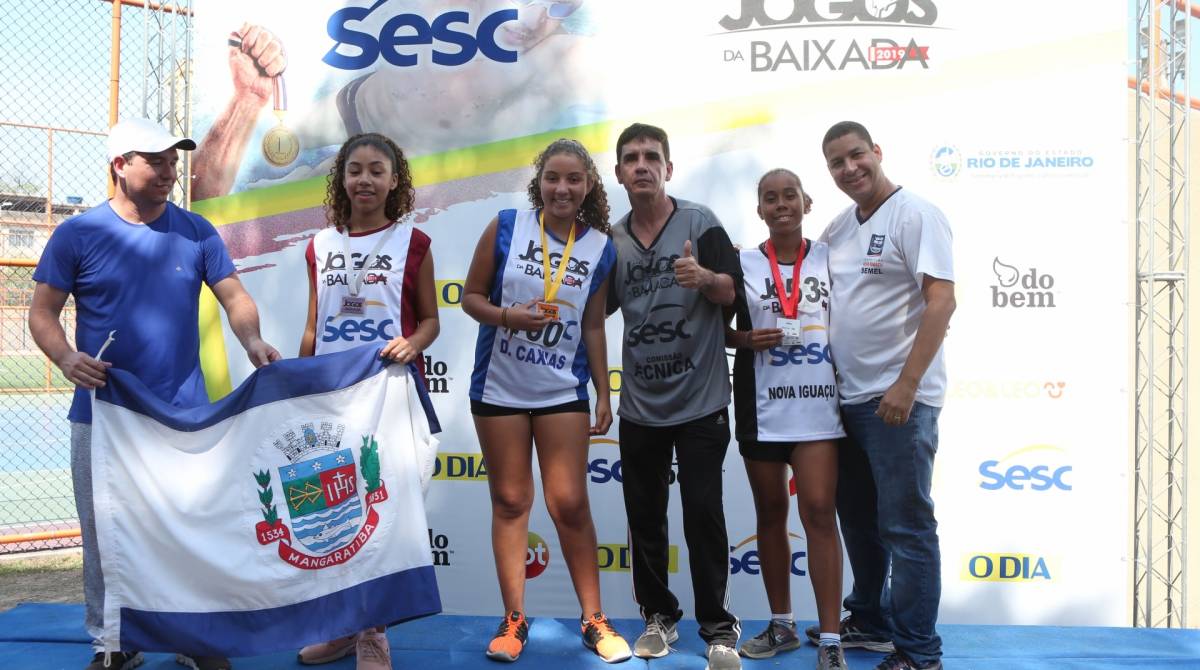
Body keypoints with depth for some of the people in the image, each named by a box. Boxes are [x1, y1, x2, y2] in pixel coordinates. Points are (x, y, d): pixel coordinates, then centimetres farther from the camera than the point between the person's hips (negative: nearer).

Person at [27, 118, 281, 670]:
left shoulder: (196, 232, 5)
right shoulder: (79, 234, 1)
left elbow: (234, 296, 2)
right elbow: (42, 312, 2)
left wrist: (252, 341, -19)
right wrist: (66, 357, -18)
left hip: (184, 412, 1)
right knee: (104, 535, 8)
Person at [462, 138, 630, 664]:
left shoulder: (601, 249, 0)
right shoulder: (506, 226, -5)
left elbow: (593, 328, 7)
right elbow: (471, 296, 0)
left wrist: (604, 394, 5)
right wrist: (507, 316, -19)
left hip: (563, 390, 0)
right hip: (499, 387, 0)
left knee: (569, 503, -1)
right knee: (510, 502, 8)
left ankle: (593, 619, 14)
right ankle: (514, 618, 18)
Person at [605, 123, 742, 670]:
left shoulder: (700, 222, -4)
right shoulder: (612, 240, 7)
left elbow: (732, 291, -10)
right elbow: (600, 307, 17)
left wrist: (704, 277, -31)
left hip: (700, 399, -4)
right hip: (639, 403, 4)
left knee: (703, 513, -2)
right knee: (644, 515, 10)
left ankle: (718, 626, 10)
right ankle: (658, 615, 25)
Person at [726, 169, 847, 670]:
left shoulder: (830, 257, 4)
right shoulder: (743, 265, 4)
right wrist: (747, 340, -10)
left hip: (818, 405, -1)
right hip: (761, 407, 2)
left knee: (818, 512, -8)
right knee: (770, 513, 10)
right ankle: (781, 624, 25)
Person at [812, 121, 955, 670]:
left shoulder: (916, 215, -9)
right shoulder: (839, 228, 13)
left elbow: (941, 301, -17)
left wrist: (906, 385, -22)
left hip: (899, 399, -8)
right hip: (849, 397, 8)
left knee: (905, 526, -2)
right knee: (858, 519, 17)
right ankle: (870, 621, 33)